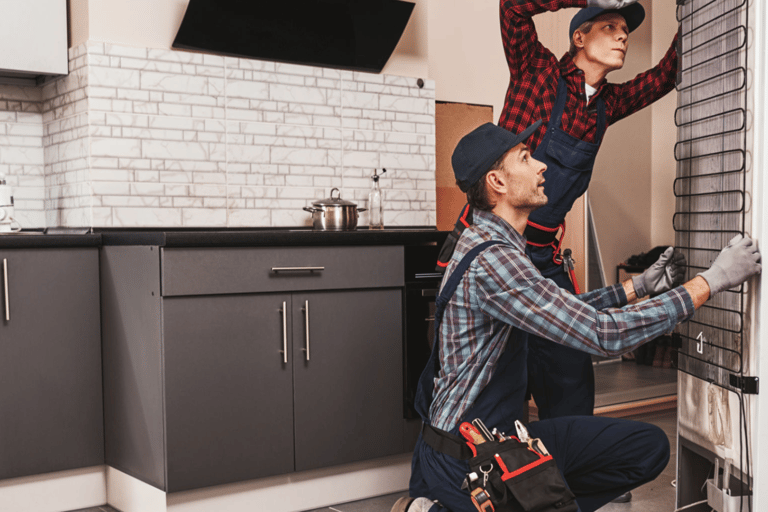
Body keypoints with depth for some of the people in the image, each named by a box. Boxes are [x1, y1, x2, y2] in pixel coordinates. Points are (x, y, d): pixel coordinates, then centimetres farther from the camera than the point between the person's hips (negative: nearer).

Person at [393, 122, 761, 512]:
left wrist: (637, 286, 13)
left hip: (501, 432, 10)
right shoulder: (491, 259, -25)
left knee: (649, 447, 6)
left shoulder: (497, 246, 9)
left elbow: (563, 313, 20)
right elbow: (604, 334, -27)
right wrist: (712, 280, -20)